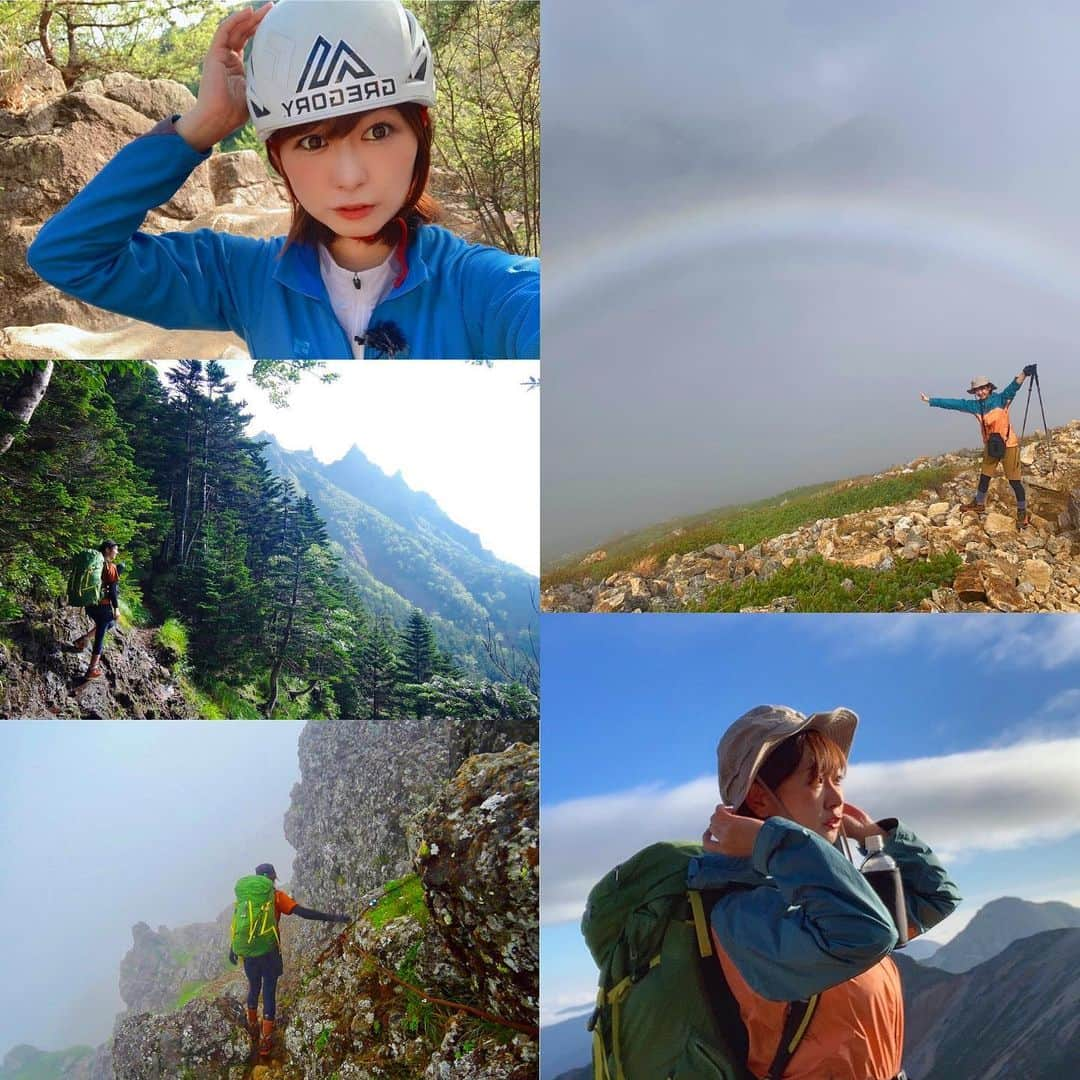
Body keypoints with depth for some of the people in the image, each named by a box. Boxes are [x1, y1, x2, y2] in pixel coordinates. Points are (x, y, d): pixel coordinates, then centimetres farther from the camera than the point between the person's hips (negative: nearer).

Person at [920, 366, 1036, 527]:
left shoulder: (1001, 398, -15)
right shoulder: (975, 405, 0)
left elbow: (1014, 387, -31)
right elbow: (954, 403, 3)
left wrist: (1024, 373, -50)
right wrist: (930, 400, 5)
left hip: (1009, 445, -6)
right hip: (990, 446, 6)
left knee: (1014, 480, -1)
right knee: (984, 477, 19)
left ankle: (1023, 513, 10)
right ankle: (979, 504, 39)